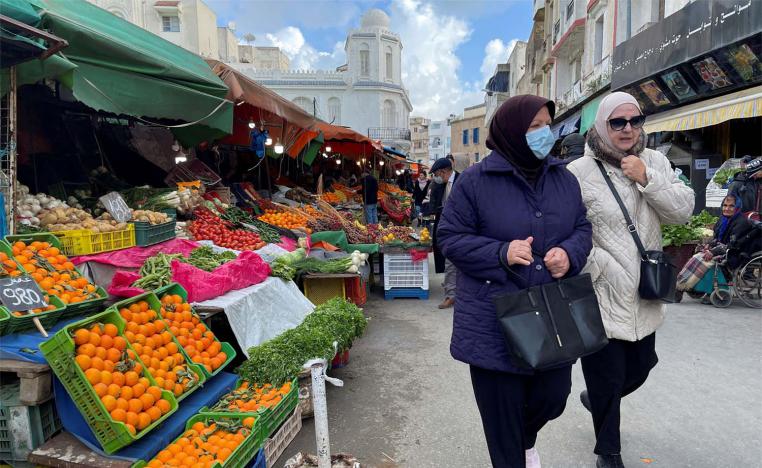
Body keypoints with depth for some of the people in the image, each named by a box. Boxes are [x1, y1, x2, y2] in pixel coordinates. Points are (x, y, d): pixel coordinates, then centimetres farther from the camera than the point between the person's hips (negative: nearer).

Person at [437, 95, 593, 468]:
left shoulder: (563, 178, 7)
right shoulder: (476, 180, -11)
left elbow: (582, 228, 13)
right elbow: (450, 237, -9)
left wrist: (570, 254, -10)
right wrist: (501, 253, -23)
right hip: (496, 321, -5)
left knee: (553, 396, 18)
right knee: (502, 411, 10)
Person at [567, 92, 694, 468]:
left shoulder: (654, 162, 6)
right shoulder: (579, 172, -13)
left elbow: (683, 211, 0)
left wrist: (646, 180, -13)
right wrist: (602, 266, -19)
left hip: (644, 295, 6)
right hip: (602, 297, -6)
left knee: (640, 367, 22)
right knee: (607, 377, 8)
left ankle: (596, 400, 53)